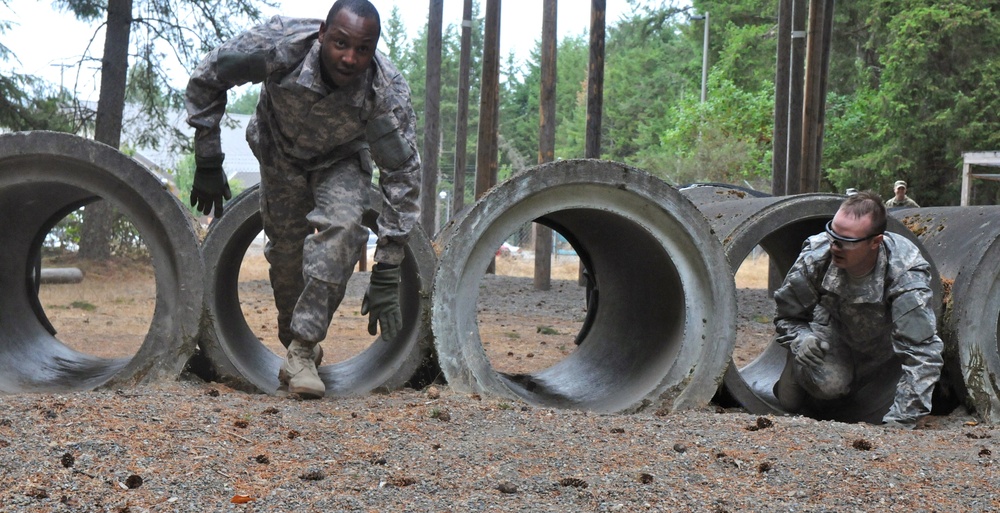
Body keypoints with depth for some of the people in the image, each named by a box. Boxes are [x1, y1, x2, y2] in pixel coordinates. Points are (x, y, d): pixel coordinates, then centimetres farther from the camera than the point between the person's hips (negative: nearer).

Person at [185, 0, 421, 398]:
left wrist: (385, 276, -35)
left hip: (342, 159, -1)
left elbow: (402, 177, -32)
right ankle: (294, 341, 29)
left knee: (341, 226, -27)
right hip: (281, 152, 1)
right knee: (285, 251, 2)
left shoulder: (388, 92, -38)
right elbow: (206, 79, -19)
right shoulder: (280, 45, -37)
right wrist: (207, 163, -16)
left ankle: (303, 350, -19)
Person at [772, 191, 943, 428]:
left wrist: (900, 420, -43)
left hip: (882, 344, 1)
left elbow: (922, 354, -38)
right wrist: (801, 340, -30)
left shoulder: (906, 275, -36)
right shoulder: (816, 256, -27)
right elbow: (786, 314, -7)